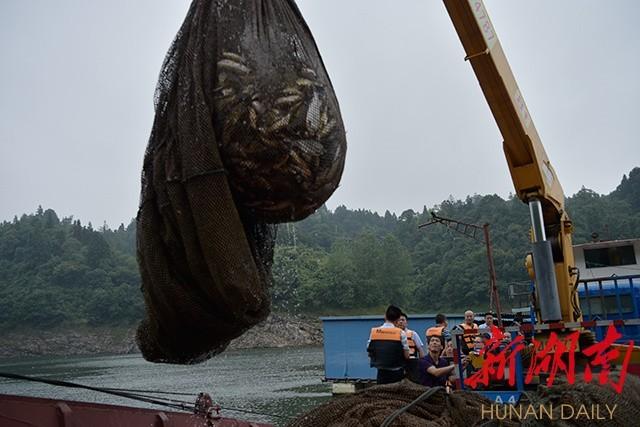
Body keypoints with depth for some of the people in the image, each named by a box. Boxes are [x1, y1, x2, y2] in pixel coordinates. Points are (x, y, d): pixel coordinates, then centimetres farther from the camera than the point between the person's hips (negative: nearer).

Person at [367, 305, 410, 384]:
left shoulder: (374, 331, -2)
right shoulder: (401, 333, -9)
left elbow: (369, 352, 3)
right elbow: (406, 355, -8)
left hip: (381, 373, 2)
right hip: (396, 373, -2)